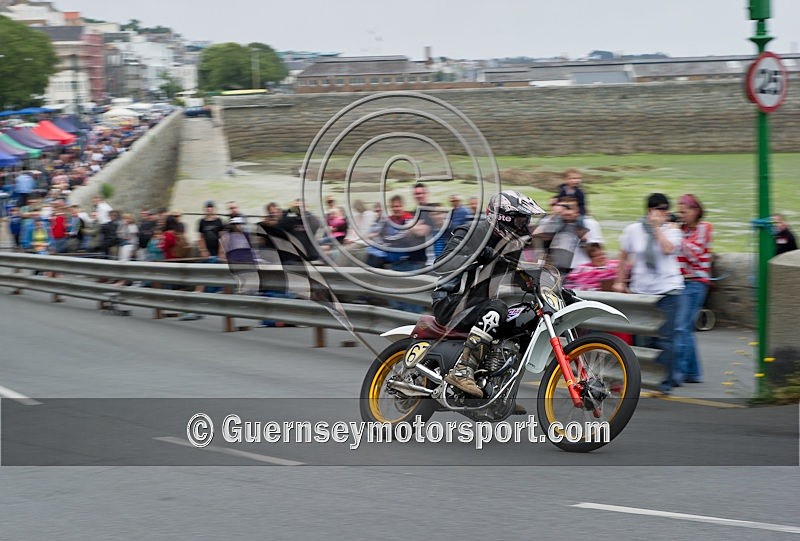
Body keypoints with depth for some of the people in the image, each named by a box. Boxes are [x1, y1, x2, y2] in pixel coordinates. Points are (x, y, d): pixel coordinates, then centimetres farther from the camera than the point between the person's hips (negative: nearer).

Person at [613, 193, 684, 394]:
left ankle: (666, 381, -1)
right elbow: (624, 257, 16)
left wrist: (657, 228, -13)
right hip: (641, 290, 2)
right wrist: (619, 281, 14)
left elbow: (668, 249, -18)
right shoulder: (632, 230, 5)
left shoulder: (671, 230, 1)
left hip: (668, 289, -2)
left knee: (664, 338, -8)